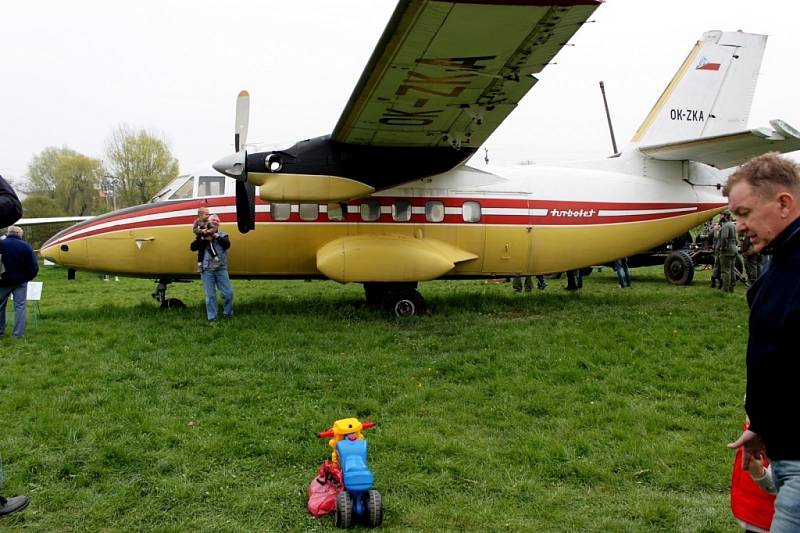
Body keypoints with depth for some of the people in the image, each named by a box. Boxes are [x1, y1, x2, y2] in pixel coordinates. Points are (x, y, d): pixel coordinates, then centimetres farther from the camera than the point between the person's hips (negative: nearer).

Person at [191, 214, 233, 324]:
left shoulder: (223, 235, 9)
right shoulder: (202, 237, 8)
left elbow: (227, 244, -11)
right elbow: (193, 247, -5)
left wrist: (216, 236, -17)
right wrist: (205, 239, -14)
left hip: (221, 269, 1)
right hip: (207, 270, -1)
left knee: (228, 293, 1)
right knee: (210, 295, 1)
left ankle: (228, 314, 21)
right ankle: (212, 318, 8)